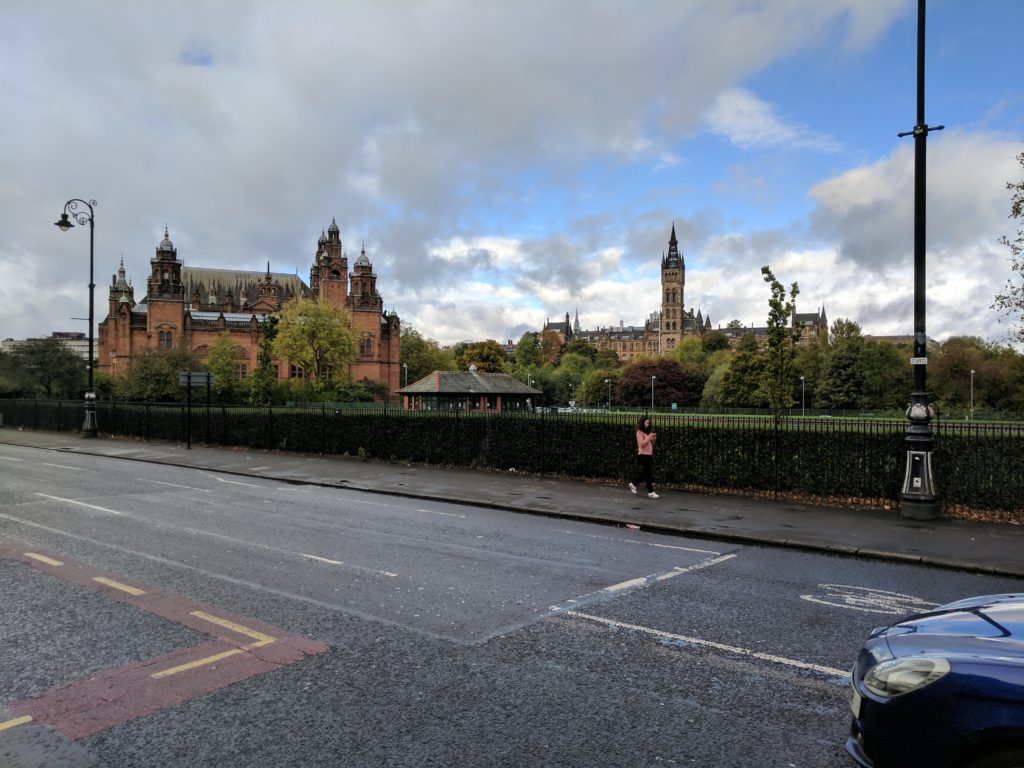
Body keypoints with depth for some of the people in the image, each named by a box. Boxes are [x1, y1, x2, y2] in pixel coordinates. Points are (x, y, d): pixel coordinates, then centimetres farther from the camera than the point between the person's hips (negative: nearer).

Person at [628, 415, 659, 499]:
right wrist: (649, 436, -18)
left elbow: (651, 444, 17)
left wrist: (654, 438, -1)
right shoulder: (639, 432, -7)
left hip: (649, 455, 8)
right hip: (643, 455, -8)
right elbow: (642, 443, -18)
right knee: (647, 474, -6)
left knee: (645, 473, 13)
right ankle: (651, 492, -2)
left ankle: (633, 484, 30)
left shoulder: (648, 431, 14)